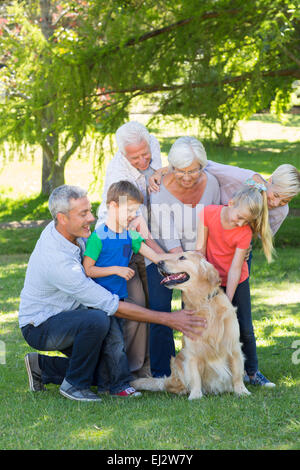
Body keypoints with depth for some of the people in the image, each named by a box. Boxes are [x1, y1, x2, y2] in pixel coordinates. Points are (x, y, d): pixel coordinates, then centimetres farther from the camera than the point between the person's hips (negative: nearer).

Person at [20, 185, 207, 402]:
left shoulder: (59, 229, -7)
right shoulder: (58, 261, -34)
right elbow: (112, 306, -31)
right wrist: (167, 319, -29)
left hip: (66, 315, 9)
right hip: (40, 327, -9)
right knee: (97, 319, -36)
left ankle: (42, 366, 17)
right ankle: (74, 385, -15)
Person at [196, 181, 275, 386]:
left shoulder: (244, 232, -21)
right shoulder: (208, 213, -18)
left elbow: (235, 269, -21)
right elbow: (200, 249, -11)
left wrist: (228, 302, -22)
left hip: (237, 282, -1)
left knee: (245, 328, 0)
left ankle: (252, 371, 14)